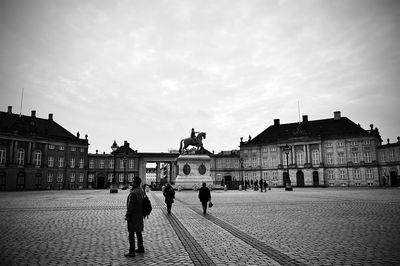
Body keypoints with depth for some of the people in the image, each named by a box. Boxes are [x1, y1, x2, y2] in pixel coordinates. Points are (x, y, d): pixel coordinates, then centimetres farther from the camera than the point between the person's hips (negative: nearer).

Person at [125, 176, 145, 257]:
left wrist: (127, 215, -14)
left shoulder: (133, 193, -23)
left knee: (131, 233, 0)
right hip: (140, 215, 9)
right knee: (138, 232, 19)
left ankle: (132, 252, 6)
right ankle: (140, 248, 29)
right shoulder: (141, 191, 5)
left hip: (133, 216, -9)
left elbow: (130, 206, -22)